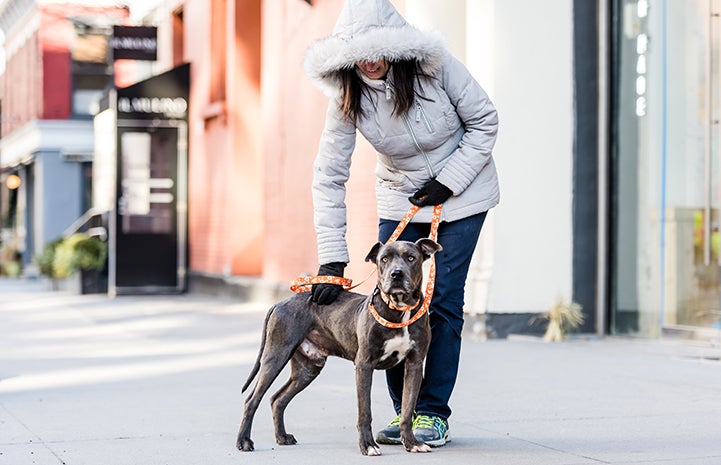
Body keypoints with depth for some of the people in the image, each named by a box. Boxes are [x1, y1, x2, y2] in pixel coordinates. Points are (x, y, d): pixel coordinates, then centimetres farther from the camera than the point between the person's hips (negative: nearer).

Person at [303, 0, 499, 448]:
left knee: (443, 300, -8)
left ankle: (434, 413, 1)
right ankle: (403, 410, 10)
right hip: (400, 200, 3)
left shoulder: (436, 67, -23)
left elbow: (485, 122, -11)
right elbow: (329, 177, -18)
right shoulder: (347, 96, -18)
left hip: (461, 192, -3)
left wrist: (448, 181, -18)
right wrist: (332, 259, -24)